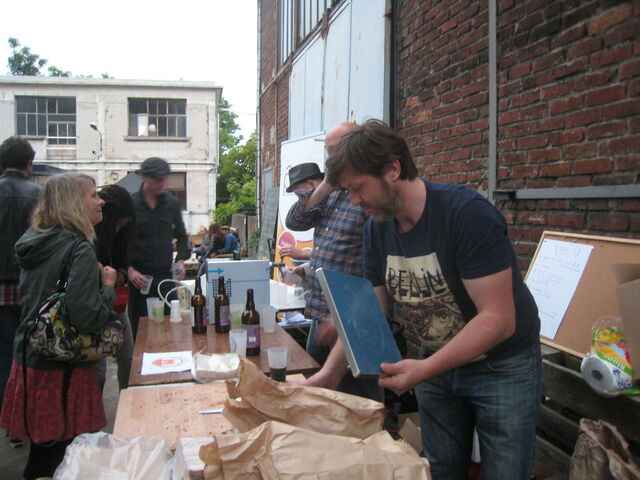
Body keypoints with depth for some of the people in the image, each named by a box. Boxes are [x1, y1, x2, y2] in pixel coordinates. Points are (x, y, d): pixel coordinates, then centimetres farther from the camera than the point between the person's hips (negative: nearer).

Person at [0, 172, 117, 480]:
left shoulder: (34, 244, 7)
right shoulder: (80, 251, -18)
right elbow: (87, 319, -26)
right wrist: (108, 285, -9)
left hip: (28, 362, 8)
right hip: (63, 372, -8)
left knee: (42, 451, 20)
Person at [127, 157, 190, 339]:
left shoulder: (172, 203, 8)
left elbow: (181, 237, 17)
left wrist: (181, 260, 1)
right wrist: (129, 269, -11)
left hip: (166, 275, 3)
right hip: (139, 277, -2)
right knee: (139, 329, 3)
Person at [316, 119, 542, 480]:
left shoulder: (469, 215, -27)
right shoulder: (377, 227, -6)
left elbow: (498, 319, -29)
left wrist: (425, 369, -36)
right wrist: (330, 372, -9)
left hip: (501, 366, -5)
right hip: (435, 364, 6)